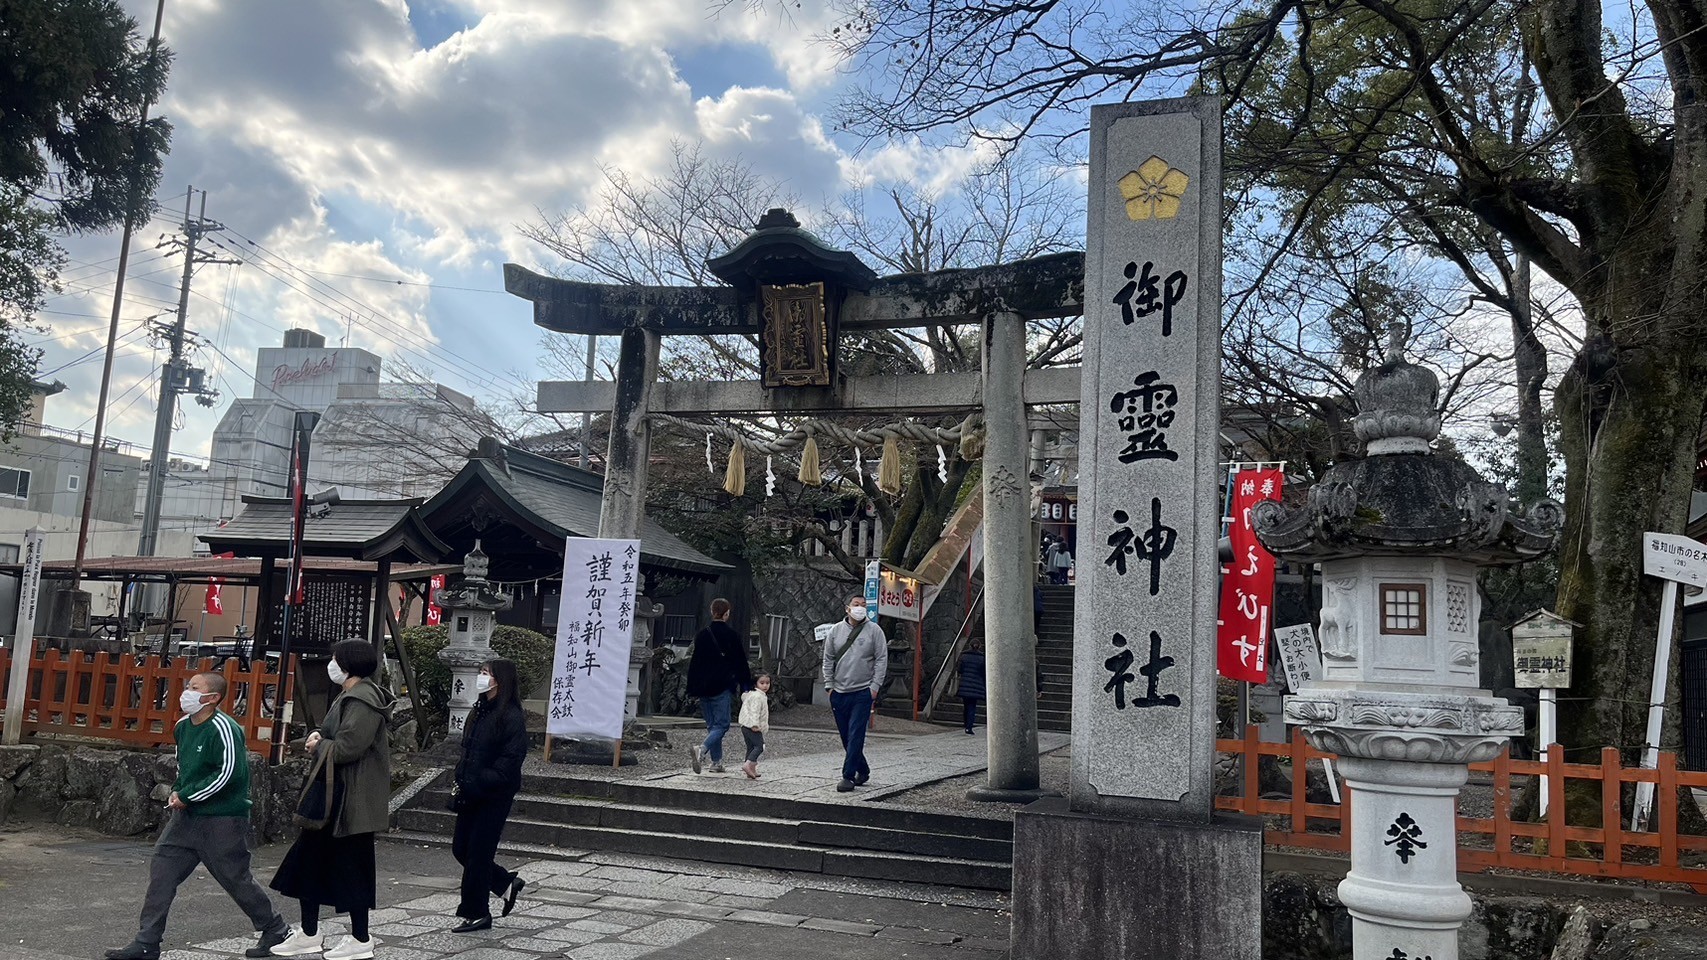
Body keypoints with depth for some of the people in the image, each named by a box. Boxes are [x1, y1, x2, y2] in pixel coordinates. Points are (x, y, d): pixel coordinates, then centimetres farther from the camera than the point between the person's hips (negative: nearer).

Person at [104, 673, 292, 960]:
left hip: (222, 819, -8)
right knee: (161, 870, 0)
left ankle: (276, 930, 21)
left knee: (236, 878, 3)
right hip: (187, 816, 8)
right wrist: (177, 791, 6)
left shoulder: (223, 729, -19)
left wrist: (187, 796, -17)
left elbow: (229, 774, -24)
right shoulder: (182, 727, 7)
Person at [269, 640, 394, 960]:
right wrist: (320, 736, 2)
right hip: (335, 794, 11)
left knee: (351, 865, -1)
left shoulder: (363, 700, -19)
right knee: (310, 858, 15)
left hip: (352, 798, -11)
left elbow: (347, 748, -27)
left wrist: (318, 746, -9)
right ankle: (309, 934, 26)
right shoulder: (350, 696, 15)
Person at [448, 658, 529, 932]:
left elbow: (510, 759, -20)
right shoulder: (479, 711, 11)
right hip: (472, 794, 9)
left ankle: (476, 913, 12)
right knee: (461, 849, 11)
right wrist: (461, 781, 4)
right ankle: (507, 884, 29)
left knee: (477, 852, -2)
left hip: (495, 796, -9)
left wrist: (477, 784, -22)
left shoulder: (511, 716, -15)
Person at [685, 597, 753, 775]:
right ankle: (702, 749, -27)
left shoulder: (701, 635, 6)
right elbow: (741, 663, -3)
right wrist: (746, 686, 4)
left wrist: (692, 688, 12)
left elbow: (694, 663, 8)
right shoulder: (732, 635, -5)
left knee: (711, 725, 14)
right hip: (722, 687, -5)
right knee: (721, 724, -3)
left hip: (703, 687, 5)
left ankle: (716, 762, 13)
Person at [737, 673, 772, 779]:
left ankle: (752, 771, 13)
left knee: (751, 747, 11)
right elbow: (754, 711, -22)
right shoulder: (757, 696, -13)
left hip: (746, 726, 11)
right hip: (751, 726, -11)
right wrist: (755, 724, -29)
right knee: (759, 746, -15)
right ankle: (748, 764, -25)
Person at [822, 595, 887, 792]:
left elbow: (881, 660, -1)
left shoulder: (874, 630, 0)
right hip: (839, 693, 4)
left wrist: (875, 686, -7)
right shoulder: (836, 630, 7)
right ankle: (862, 770, 25)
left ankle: (848, 776, -5)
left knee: (855, 735, -9)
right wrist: (829, 685, 5)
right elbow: (828, 659, 11)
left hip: (862, 693, -4)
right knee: (846, 737, 9)